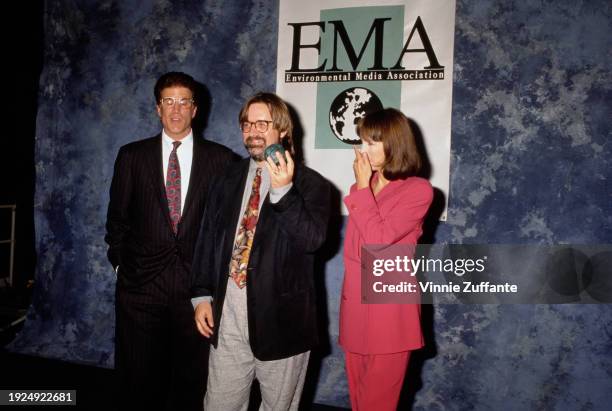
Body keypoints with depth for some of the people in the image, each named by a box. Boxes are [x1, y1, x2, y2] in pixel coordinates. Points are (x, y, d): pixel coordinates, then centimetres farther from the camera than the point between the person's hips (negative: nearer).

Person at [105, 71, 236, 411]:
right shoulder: (131, 155, 7)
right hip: (140, 282, 1)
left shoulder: (220, 158, 2)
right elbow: (117, 217, 11)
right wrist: (120, 264, 7)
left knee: (191, 382, 9)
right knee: (139, 381, 10)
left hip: (197, 285, -1)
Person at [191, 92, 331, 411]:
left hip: (281, 319, -3)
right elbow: (207, 240, 11)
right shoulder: (228, 180, 10)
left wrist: (284, 191, -28)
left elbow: (312, 240, -18)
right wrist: (202, 295, 5)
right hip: (227, 316, 4)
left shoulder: (311, 184, -5)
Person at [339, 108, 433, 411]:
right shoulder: (366, 184, 9)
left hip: (388, 307, -6)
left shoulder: (418, 190, -10)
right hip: (356, 300, 7)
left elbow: (378, 239, -20)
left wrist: (362, 187, -14)